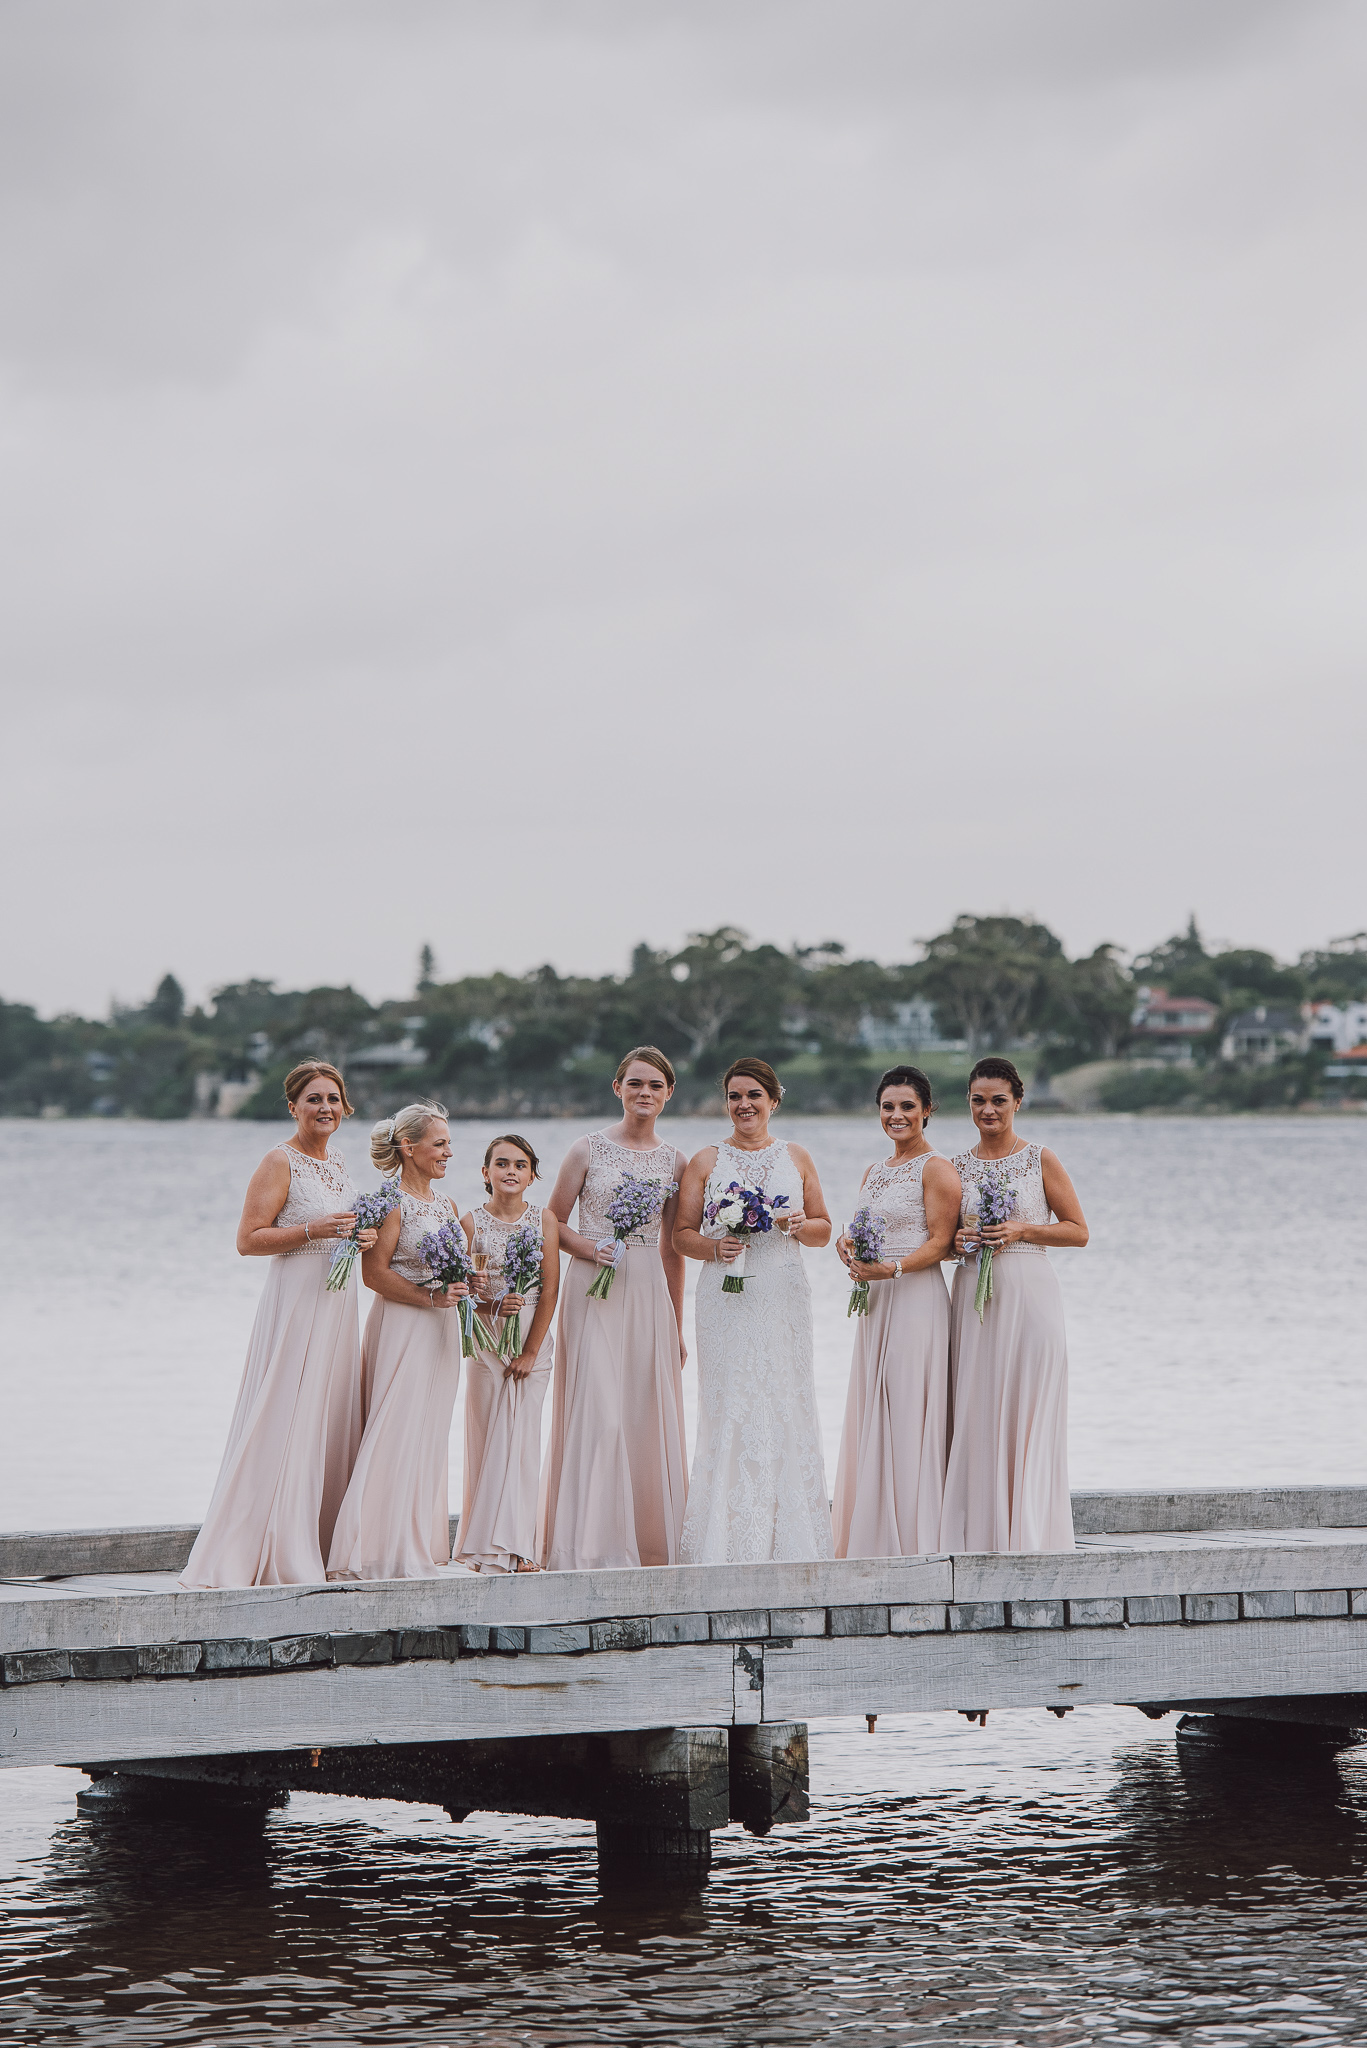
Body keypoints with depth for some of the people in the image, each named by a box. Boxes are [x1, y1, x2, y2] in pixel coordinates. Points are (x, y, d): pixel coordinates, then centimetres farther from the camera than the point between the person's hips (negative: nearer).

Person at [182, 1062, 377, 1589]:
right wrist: (312, 1231, -21)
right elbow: (248, 1240, -13)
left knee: (329, 1423, 8)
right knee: (282, 1423, -10)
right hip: (295, 1301, -8)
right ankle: (271, 1557, -9)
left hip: (337, 1303, 8)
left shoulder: (337, 1163, 16)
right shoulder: (280, 1162, -8)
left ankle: (315, 1550, 12)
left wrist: (360, 1239, 6)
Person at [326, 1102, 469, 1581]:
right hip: (400, 1327, -8)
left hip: (440, 1329, 8)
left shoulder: (446, 1204, 15)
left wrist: (462, 1286, 3)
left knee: (429, 1434, 8)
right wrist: (431, 1297, -19)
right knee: (397, 1431, -12)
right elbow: (374, 1273, -14)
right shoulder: (391, 1201, -9)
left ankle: (420, 1546, 11)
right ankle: (380, 1548, -12)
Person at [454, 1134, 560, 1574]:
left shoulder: (543, 1219, 1)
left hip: (533, 1339, 0)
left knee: (521, 1438, -3)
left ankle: (514, 1546, 1)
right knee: (486, 1437, -2)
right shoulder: (472, 1222, 0)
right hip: (486, 1339, 0)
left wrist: (530, 1350, -7)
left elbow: (550, 1289, -2)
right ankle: (486, 1550, 2)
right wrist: (493, 1305, -22)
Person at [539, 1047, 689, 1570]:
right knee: (597, 1411, -11)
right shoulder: (589, 1149, 1)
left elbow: (672, 1247, 14)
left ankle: (649, 1543, 9)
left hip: (649, 1292, 4)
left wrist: (676, 1325, 14)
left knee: (648, 1414, 2)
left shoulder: (674, 1160, 11)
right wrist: (583, 1245, -16)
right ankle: (590, 1543, -10)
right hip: (595, 1291, -4)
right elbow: (553, 1221, 4)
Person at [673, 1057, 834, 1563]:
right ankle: (730, 1544, -7)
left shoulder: (797, 1159, 13)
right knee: (730, 1410, -8)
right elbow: (682, 1233, 7)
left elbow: (823, 1230, 16)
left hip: (784, 1298, 2)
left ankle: (789, 1538, 1)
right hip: (727, 1301, -2)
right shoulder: (706, 1162, 8)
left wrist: (801, 1225, -5)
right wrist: (714, 1247, -12)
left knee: (787, 1407, -3)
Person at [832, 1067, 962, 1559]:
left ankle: (916, 1538, -7)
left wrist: (893, 1269, -24)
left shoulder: (936, 1169, -5)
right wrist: (848, 1246, 2)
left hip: (917, 1298, -8)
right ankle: (874, 1540, 7)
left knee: (911, 1415, -9)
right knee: (872, 1416, 5)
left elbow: (941, 1242, -11)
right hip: (874, 1301, 8)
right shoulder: (874, 1174, 19)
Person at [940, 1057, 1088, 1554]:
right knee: (974, 1415, -1)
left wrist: (1022, 1230, -11)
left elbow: (1078, 1230, 2)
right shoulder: (957, 1167, 11)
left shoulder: (1040, 1160, 2)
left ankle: (1029, 1536, -1)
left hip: (1029, 1294, -3)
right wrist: (957, 1241, -3)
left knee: (1028, 1414, -5)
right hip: (973, 1296, 3)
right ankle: (978, 1536, 2)